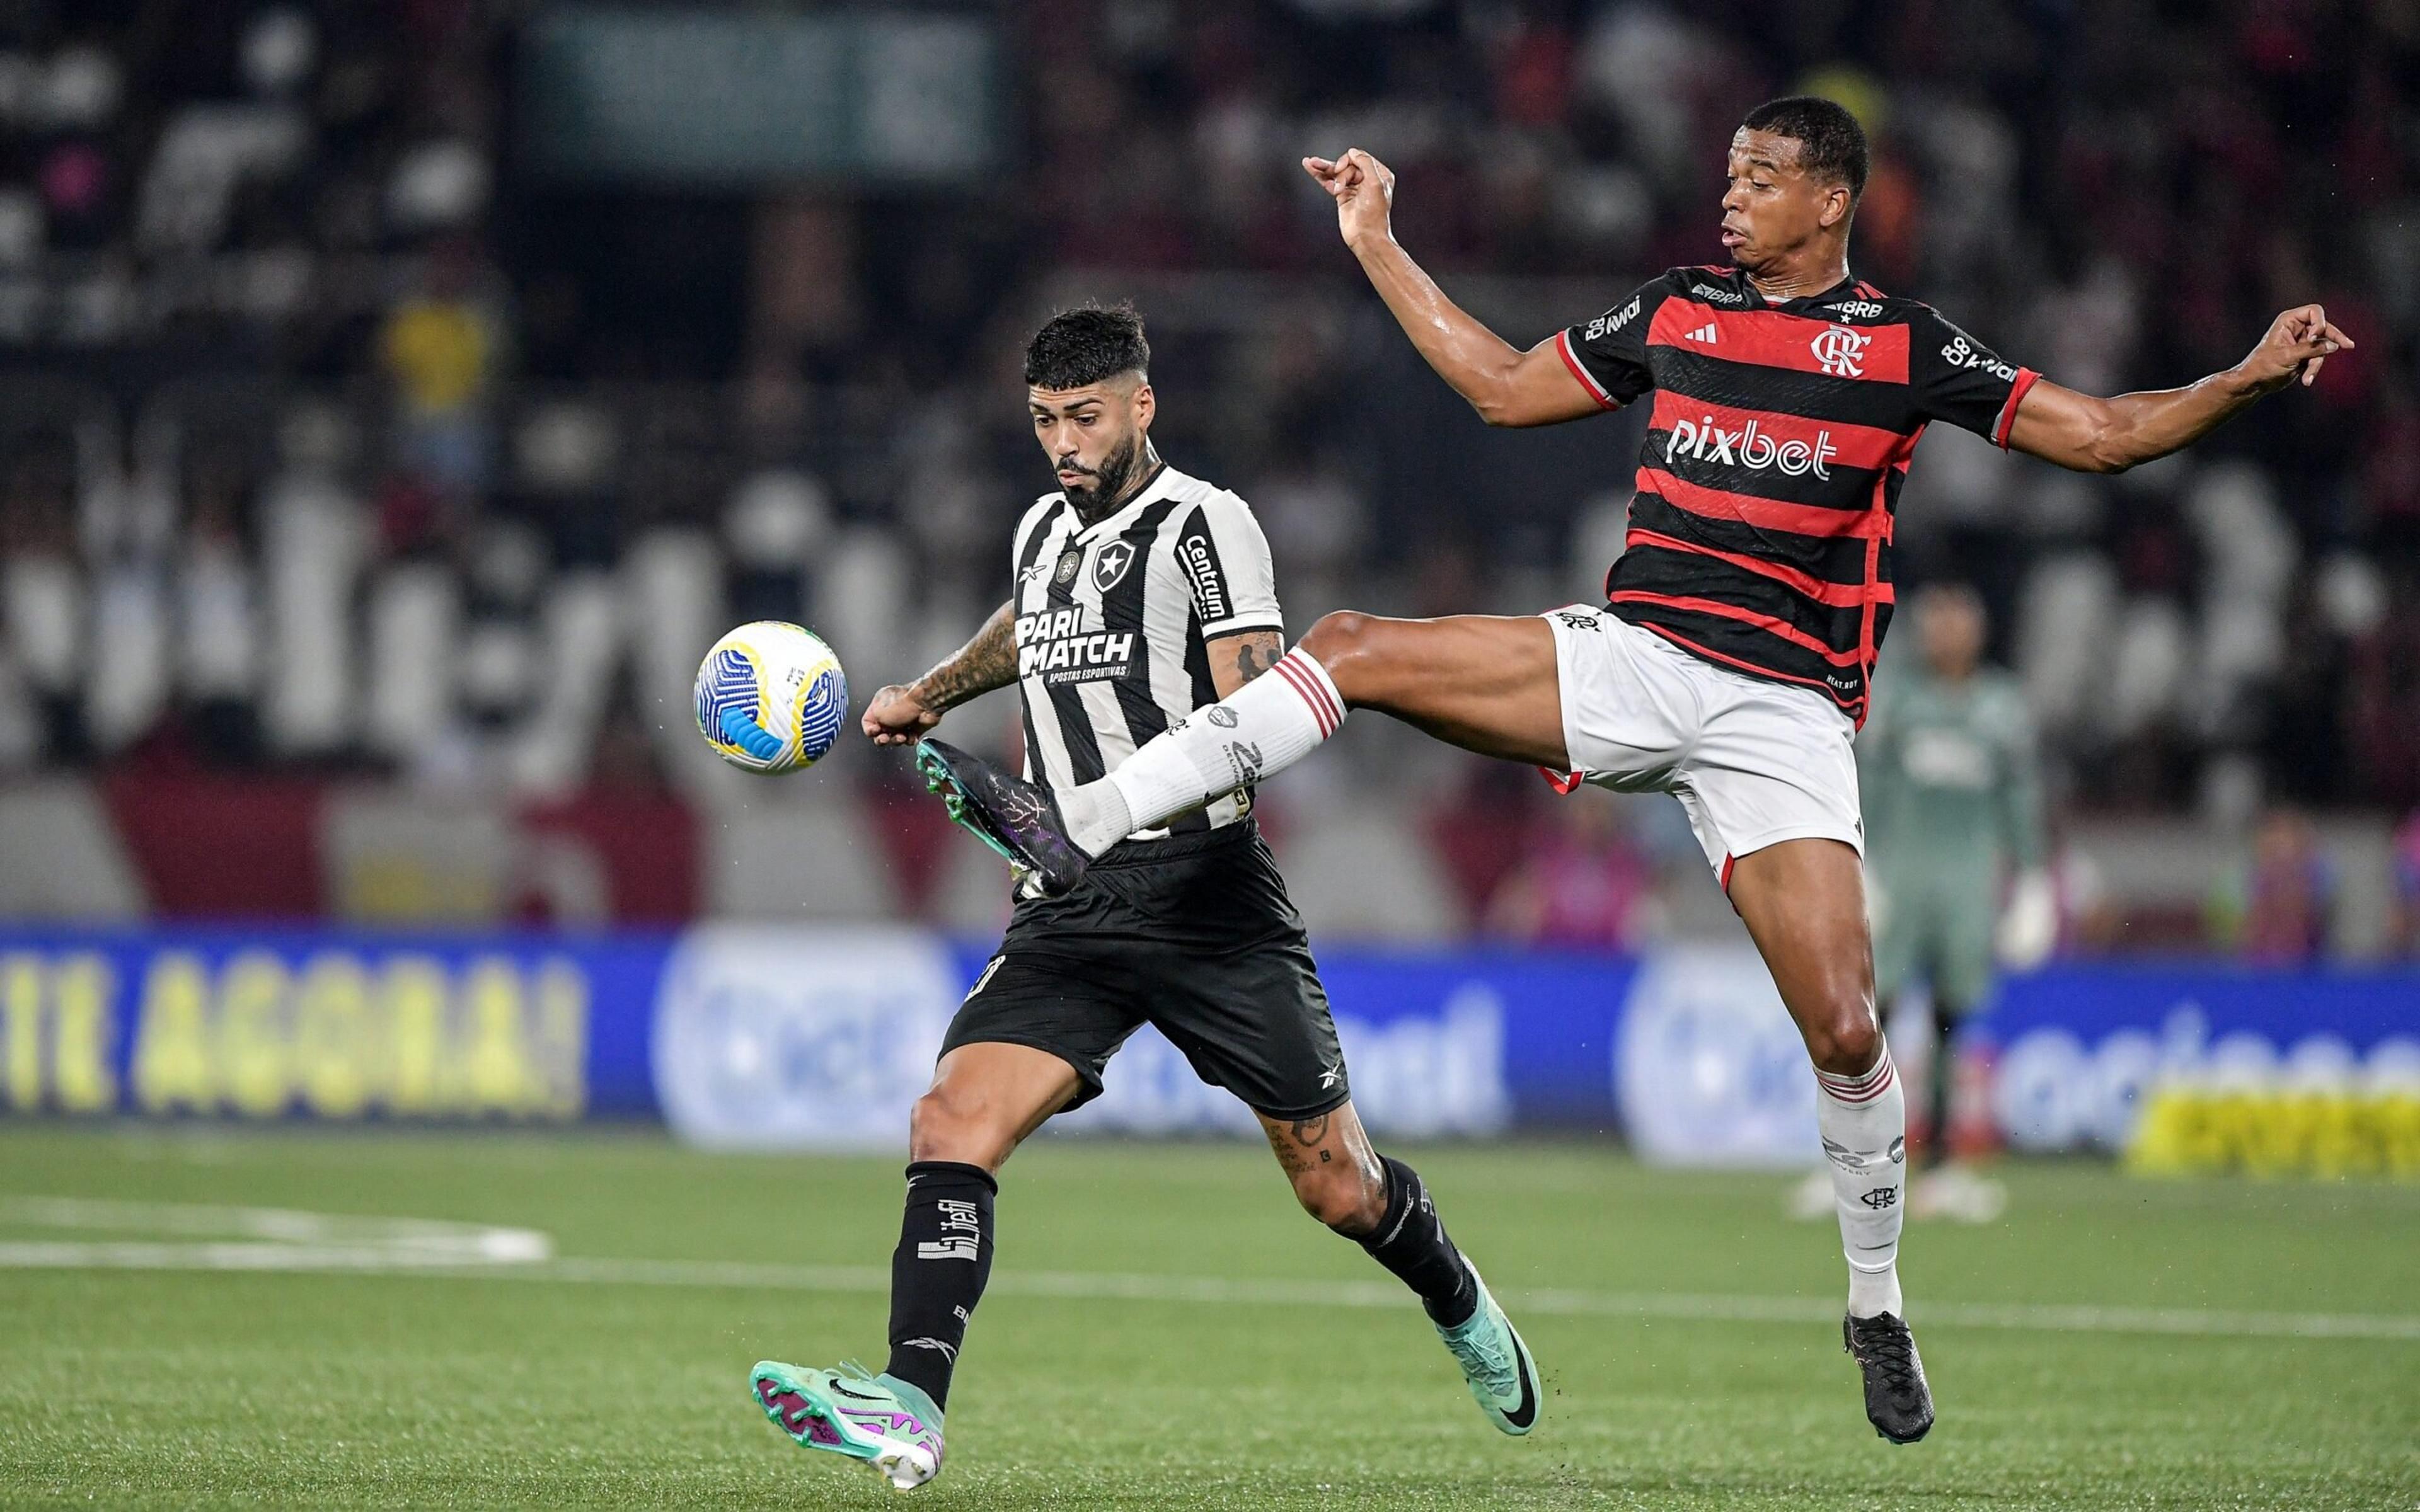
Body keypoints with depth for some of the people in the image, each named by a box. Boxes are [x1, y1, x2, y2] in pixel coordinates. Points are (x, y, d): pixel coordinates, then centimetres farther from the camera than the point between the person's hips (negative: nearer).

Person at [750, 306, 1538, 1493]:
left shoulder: (1204, 526, -7)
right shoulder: (1043, 529, 14)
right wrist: (928, 695, 40)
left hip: (1204, 890, -5)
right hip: (1069, 913, 5)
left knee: (1338, 1187, 3)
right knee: (951, 1121, -18)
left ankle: (1461, 1309, 35)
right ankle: (911, 1411, -28)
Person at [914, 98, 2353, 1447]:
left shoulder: (1905, 345, 1)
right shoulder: (1677, 311, 11)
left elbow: (2100, 436, 1)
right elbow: (1503, 385, 22)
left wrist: (2248, 380, -13)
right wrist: (1377, 243, 22)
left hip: (1784, 713, -3)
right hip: (1627, 659, 3)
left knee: (1843, 1025, -13)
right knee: (1354, 648, -15)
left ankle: (1879, 1307, 8)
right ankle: (1081, 830, -14)